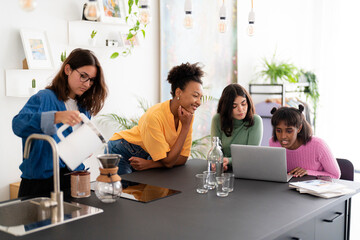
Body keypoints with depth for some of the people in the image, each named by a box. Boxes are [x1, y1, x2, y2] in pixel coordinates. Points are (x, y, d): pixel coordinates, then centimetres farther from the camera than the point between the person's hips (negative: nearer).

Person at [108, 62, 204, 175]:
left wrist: (149, 164, -23)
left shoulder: (189, 115, -12)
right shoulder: (154, 116, -32)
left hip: (146, 156, 6)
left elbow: (183, 158, -10)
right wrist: (186, 126, -29)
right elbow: (168, 162, -26)